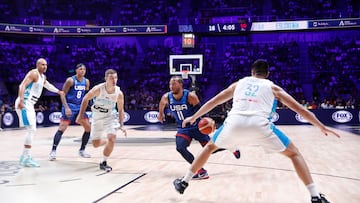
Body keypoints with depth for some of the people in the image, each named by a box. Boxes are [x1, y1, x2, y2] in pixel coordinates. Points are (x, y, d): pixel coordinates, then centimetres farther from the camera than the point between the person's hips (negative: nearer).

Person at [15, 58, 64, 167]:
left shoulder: (43, 77, 17)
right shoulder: (33, 73, -11)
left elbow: (48, 85, 40)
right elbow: (22, 85, -23)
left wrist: (58, 91, 45)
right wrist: (21, 100, -35)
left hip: (30, 105, 10)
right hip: (24, 104, -10)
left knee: (32, 130, 14)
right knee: (31, 129, -14)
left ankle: (25, 156, 22)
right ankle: (26, 158, -10)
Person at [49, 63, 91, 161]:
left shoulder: (86, 81, 5)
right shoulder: (70, 80, -12)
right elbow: (62, 94, -13)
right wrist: (66, 107, -22)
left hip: (80, 107, 6)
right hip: (69, 106, -6)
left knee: (88, 128, 3)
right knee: (62, 128, -13)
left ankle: (82, 150, 16)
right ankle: (53, 151, -6)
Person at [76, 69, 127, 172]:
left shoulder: (119, 93, -19)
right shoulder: (98, 89, -23)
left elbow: (120, 110, -5)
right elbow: (86, 99, -7)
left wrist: (121, 125, -13)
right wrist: (81, 115, -7)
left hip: (110, 116, 0)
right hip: (97, 117, 1)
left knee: (112, 138, -22)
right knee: (95, 144, 6)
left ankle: (104, 163, -4)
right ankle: (108, 142, 41)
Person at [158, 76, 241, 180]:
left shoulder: (190, 96, -24)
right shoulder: (166, 97, -13)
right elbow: (162, 103, 12)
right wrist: (160, 113, 27)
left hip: (196, 126, -3)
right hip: (183, 128, 3)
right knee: (180, 148, -21)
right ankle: (200, 171, -12)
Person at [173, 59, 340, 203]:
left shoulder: (238, 83, 32)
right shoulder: (273, 87, 27)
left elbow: (212, 102, 36)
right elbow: (300, 109, 25)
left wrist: (193, 117, 48)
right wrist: (322, 127, 34)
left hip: (234, 121, 2)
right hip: (258, 124, -2)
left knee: (210, 147, 30)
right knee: (294, 153, 17)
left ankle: (184, 182, 32)